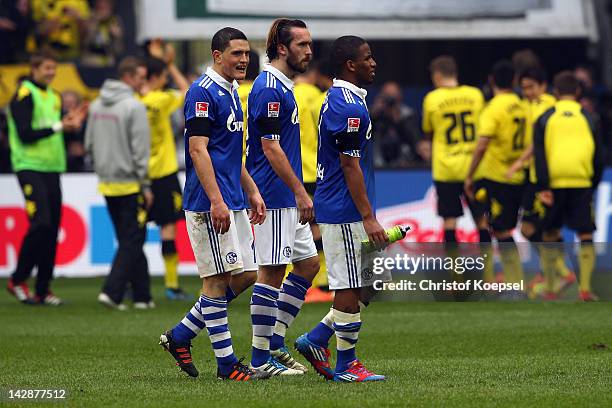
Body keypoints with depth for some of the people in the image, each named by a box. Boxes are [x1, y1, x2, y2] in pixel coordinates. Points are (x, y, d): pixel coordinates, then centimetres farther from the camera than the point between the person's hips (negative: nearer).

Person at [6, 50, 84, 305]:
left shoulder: (53, 97, 17)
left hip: (51, 169, 8)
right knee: (40, 223, -16)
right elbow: (25, 134, -15)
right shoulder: (24, 95, -7)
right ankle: (18, 281, -3)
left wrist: (70, 124, 4)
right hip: (30, 167, -8)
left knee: (52, 229, 4)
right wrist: (57, 126, -14)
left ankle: (43, 289, 9)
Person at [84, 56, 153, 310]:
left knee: (129, 240, 13)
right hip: (129, 184, -7)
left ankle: (142, 295, 14)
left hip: (106, 183, 7)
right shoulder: (134, 107, -14)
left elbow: (89, 144, 13)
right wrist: (146, 185, -10)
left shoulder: (97, 106, 9)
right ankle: (112, 291, -12)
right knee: (132, 241, -2)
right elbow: (140, 149, -15)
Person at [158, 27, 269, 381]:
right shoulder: (203, 93, -12)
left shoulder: (231, 93, 17)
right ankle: (226, 363, -1)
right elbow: (198, 150, -18)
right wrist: (216, 201, -23)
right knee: (218, 278, -5)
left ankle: (181, 336, 20)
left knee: (239, 277, 10)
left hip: (234, 203, 10)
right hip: (210, 203, -10)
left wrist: (253, 192, 21)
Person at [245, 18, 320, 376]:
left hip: (288, 200, 10)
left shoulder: (283, 87, 16)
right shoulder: (269, 89, -15)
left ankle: (275, 343, 15)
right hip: (274, 198, -10)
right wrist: (301, 192, -19)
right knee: (271, 272, -6)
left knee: (308, 264, 12)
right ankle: (261, 358, -1)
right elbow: (271, 147, -19)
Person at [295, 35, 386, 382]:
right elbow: (350, 165, -19)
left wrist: (367, 213, 24)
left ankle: (316, 340, 16)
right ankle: (345, 365, 3)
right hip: (346, 212, -10)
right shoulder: (349, 106, -17)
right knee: (351, 288, -3)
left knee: (366, 286, 13)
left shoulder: (337, 99, 16)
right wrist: (368, 217, -19)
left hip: (337, 208, 10)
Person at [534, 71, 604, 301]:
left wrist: (543, 187, -6)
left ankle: (549, 289, 12)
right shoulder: (588, 118, 9)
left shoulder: (545, 118, 7)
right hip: (582, 184, 0)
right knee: (585, 235, 5)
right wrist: (593, 184, 17)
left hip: (554, 184, 0)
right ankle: (585, 289, -4)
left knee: (550, 235, 12)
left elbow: (539, 155, -3)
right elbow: (598, 156, 8)